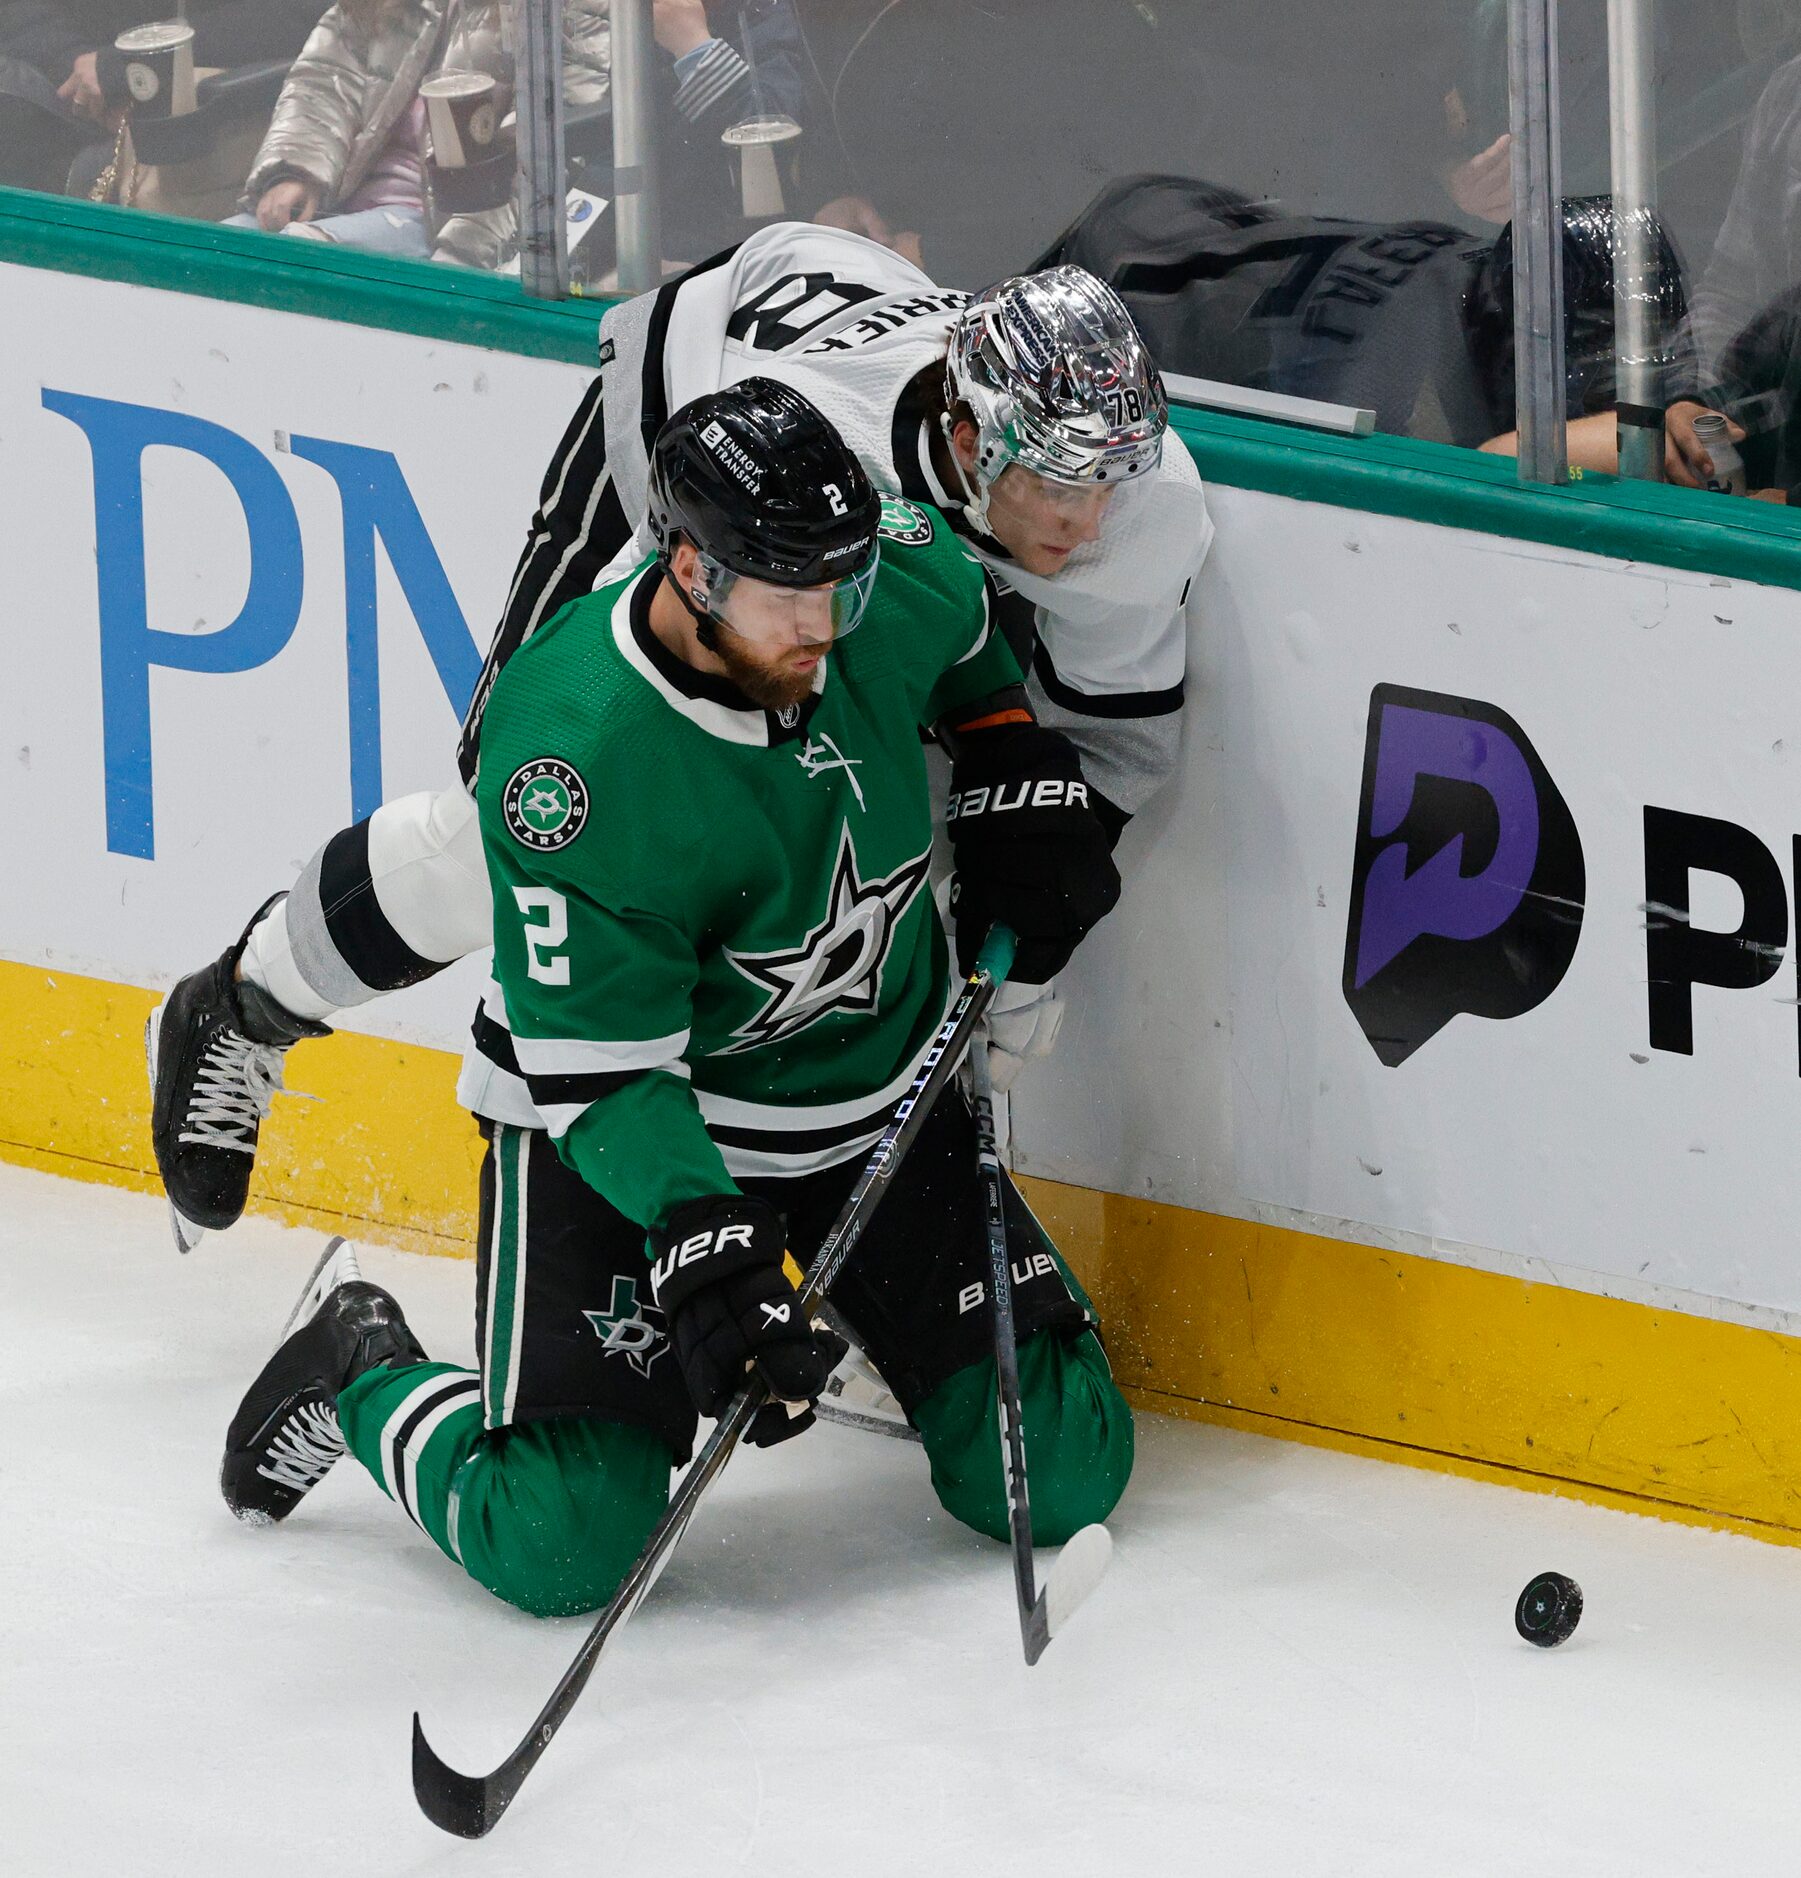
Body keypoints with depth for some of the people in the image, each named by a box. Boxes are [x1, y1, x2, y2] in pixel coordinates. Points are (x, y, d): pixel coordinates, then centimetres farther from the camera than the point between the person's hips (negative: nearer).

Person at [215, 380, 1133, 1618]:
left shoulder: (896, 571, -17)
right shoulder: (574, 752, -32)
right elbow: (596, 1066, -27)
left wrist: (1022, 776, 2)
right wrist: (706, 1248, -38)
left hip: (880, 1084, 5)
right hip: (618, 1112, -5)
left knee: (1062, 1475, 0)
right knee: (561, 1547, -15)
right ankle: (359, 1380, 18)